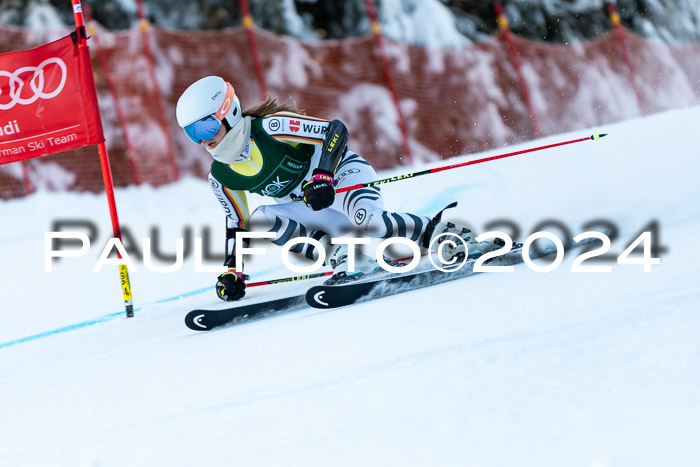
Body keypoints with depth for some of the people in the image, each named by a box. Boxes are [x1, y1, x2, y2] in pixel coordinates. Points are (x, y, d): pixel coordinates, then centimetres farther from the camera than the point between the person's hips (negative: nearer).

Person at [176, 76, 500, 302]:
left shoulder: (271, 128, -22)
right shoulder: (221, 178, -2)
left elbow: (335, 130, -25)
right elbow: (237, 224, 10)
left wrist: (322, 176, -38)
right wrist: (232, 272, 2)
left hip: (343, 171, -6)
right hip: (305, 208, 7)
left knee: (368, 220, -37)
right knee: (261, 219, -22)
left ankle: (444, 234, -21)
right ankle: (338, 255, -24)